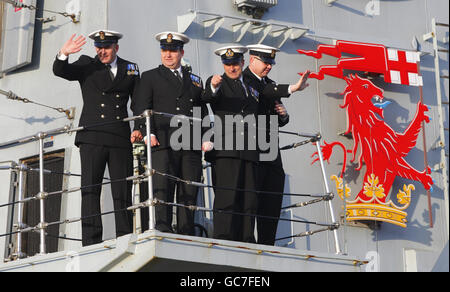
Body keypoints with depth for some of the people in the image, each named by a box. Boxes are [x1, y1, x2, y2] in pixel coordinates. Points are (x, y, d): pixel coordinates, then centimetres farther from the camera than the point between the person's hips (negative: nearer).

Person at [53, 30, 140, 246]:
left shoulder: (130, 69, 14)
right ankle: (91, 243, -3)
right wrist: (63, 54, -28)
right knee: (90, 190, -4)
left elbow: (138, 103, 17)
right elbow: (60, 71, -7)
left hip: (121, 139, 1)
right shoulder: (87, 66, 9)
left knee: (123, 192, 0)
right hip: (92, 137, -1)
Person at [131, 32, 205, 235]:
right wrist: (143, 130, -13)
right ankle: (163, 232, -16)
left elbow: (202, 113, 22)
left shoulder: (195, 80, 24)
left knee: (189, 194, 0)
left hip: (191, 146, 3)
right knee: (162, 190, -12)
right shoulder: (150, 77, 14)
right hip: (163, 143, -3)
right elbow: (142, 108, 4)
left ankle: (186, 238, 2)